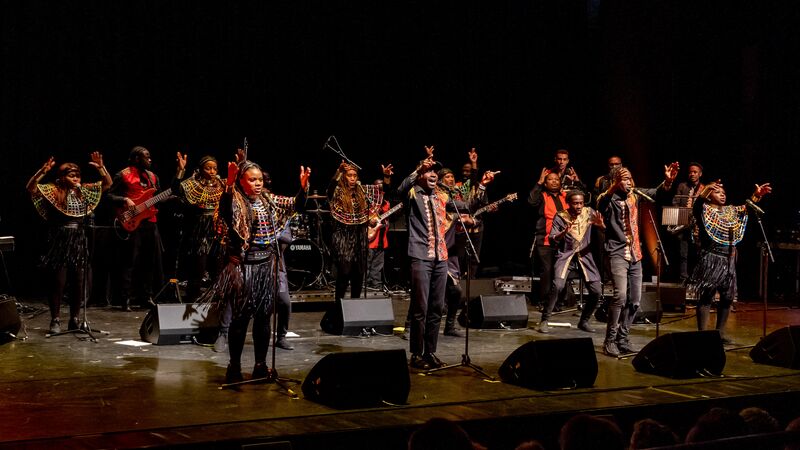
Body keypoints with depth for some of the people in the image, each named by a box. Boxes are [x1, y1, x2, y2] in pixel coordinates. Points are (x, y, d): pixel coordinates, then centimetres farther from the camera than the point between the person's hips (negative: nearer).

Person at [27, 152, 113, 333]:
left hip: (79, 242, 4)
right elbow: (31, 188, -17)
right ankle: (55, 320, 6)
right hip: (59, 242, -4)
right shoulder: (53, 191, -4)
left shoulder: (83, 191, 8)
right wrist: (43, 171, -31)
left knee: (79, 283, 6)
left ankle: (75, 320, 17)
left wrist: (101, 167, -8)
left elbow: (107, 184, 8)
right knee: (57, 283, -2)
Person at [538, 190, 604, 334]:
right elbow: (552, 239, -11)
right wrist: (564, 232, -29)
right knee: (558, 285, -26)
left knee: (597, 291, -6)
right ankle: (544, 321, -14)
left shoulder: (589, 212, 2)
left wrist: (601, 225, -19)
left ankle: (584, 321, 16)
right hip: (565, 256, -3)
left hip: (584, 256, 3)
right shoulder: (560, 217, -4)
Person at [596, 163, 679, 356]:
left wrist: (668, 181, -19)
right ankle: (610, 340, -12)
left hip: (635, 254, 7)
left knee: (634, 300, 8)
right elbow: (601, 204, -30)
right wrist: (615, 185, -45)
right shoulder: (609, 198, -7)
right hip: (618, 253, -7)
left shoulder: (635, 195, 10)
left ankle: (622, 339, 19)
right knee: (620, 295, -21)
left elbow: (657, 193, 2)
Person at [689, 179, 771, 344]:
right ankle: (702, 333, -3)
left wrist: (757, 194, -3)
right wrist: (707, 189, -41)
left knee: (727, 297, 9)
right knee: (706, 296, -5)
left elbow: (747, 207, 17)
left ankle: (720, 332, 20)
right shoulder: (705, 210, -3)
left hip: (729, 261, 7)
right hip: (710, 259, -7)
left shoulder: (731, 211, 18)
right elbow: (697, 203, -22)